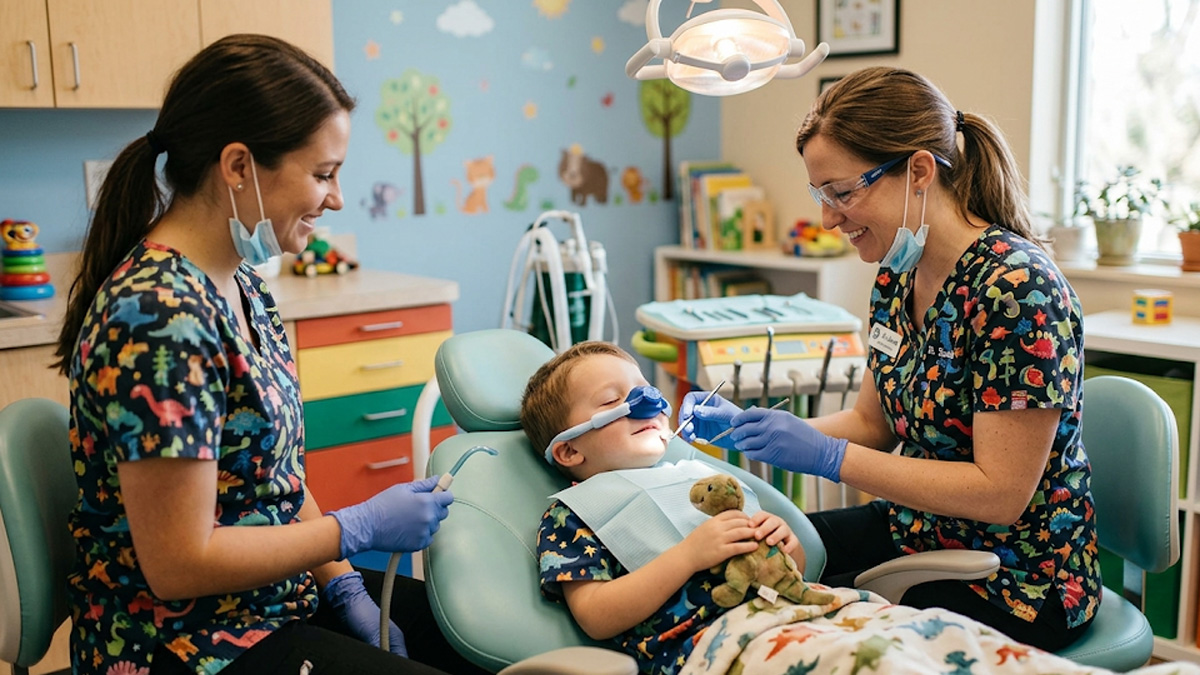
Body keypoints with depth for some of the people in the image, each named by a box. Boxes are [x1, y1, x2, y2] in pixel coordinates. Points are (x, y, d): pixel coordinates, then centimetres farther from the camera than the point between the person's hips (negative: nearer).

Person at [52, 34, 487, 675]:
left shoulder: (241, 282, 3)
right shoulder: (160, 316, -27)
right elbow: (179, 565, -25)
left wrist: (343, 585, 0)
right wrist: (361, 528, -17)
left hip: (273, 597, 9)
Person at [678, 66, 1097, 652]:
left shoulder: (1017, 289, -25)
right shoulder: (897, 274, 0)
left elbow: (1000, 493, -25)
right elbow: (872, 422, 9)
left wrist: (826, 457, -27)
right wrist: (747, 425, -6)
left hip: (1016, 582, -7)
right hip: (917, 530, 8)